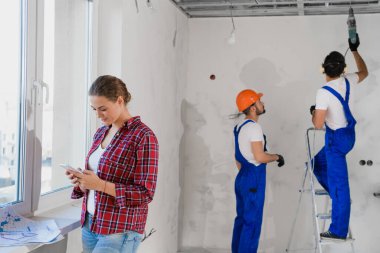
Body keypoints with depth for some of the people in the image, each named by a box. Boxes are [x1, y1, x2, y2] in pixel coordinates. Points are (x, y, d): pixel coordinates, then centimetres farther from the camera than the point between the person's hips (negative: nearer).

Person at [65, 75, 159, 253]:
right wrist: (82, 180, -2)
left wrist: (100, 184, -22)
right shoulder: (101, 132, 9)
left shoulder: (143, 136, -14)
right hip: (89, 223, 7)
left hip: (119, 231, -7)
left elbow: (145, 193, -16)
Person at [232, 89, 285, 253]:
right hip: (253, 180, -10)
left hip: (242, 178, 10)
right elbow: (260, 157, -23)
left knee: (241, 219, 15)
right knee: (252, 222, -3)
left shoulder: (239, 127, 13)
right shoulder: (254, 127, -17)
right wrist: (277, 157, -7)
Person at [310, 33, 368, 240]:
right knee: (318, 163, 26)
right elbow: (364, 72, 21)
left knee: (338, 182, -3)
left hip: (336, 138, -8)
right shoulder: (348, 81, -3)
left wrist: (313, 112, 0)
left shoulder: (323, 93, -23)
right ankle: (340, 198, 29)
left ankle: (339, 231, 4)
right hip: (348, 134, 8)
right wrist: (355, 50, 26)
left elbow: (318, 124, -21)